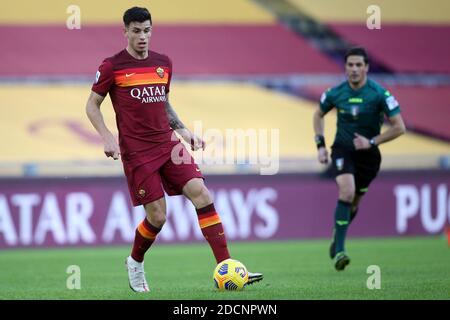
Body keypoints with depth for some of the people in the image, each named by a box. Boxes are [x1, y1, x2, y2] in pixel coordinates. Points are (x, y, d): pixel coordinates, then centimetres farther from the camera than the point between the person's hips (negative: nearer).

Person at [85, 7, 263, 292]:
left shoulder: (163, 63, 11)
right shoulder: (112, 67, -4)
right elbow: (92, 105, 2)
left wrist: (184, 131, 13)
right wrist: (107, 138, -11)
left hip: (167, 145, 5)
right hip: (136, 151, -5)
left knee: (201, 194, -13)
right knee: (157, 216, -7)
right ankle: (135, 263, 26)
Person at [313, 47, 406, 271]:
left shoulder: (380, 94, -15)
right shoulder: (335, 93, -8)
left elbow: (399, 128, -12)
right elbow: (318, 115, 12)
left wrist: (372, 142, -18)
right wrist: (320, 145, 4)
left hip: (368, 153, 1)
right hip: (342, 150, -1)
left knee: (354, 202, 10)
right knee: (347, 192, -24)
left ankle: (337, 238, 39)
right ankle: (339, 251, -24)